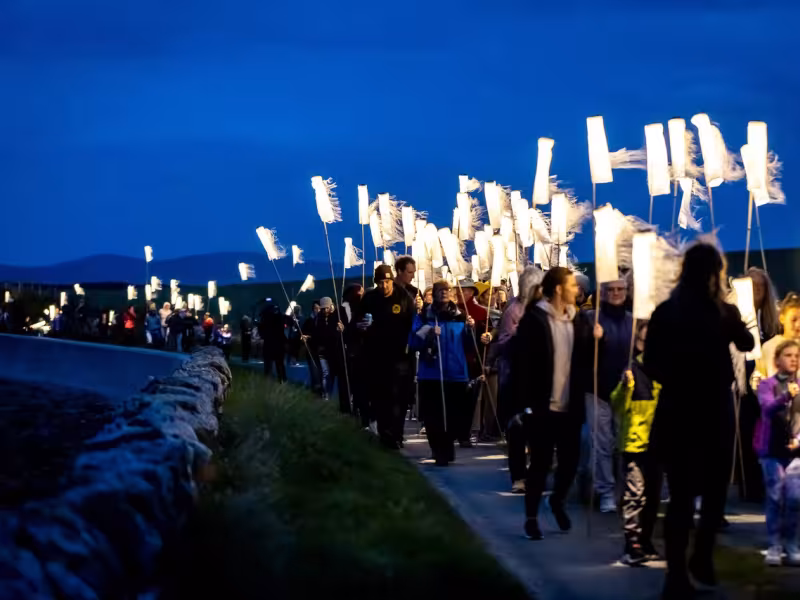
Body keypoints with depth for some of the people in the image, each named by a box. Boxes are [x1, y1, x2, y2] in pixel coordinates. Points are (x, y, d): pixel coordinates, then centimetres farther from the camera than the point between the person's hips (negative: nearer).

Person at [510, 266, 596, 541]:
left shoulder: (578, 318, 7)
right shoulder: (534, 319, -10)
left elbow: (586, 358, 12)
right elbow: (521, 362, -12)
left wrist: (595, 340, -8)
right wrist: (524, 403, -16)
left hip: (571, 406, 5)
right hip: (543, 406, -5)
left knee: (570, 460, 9)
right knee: (541, 463, 2)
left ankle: (557, 501, 37)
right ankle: (531, 517, 16)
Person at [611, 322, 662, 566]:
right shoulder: (633, 370, -8)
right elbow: (617, 407, -13)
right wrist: (625, 386, -28)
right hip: (635, 442, -6)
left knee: (653, 495, 12)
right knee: (635, 494, -10)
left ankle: (645, 542, 23)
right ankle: (632, 546, -8)